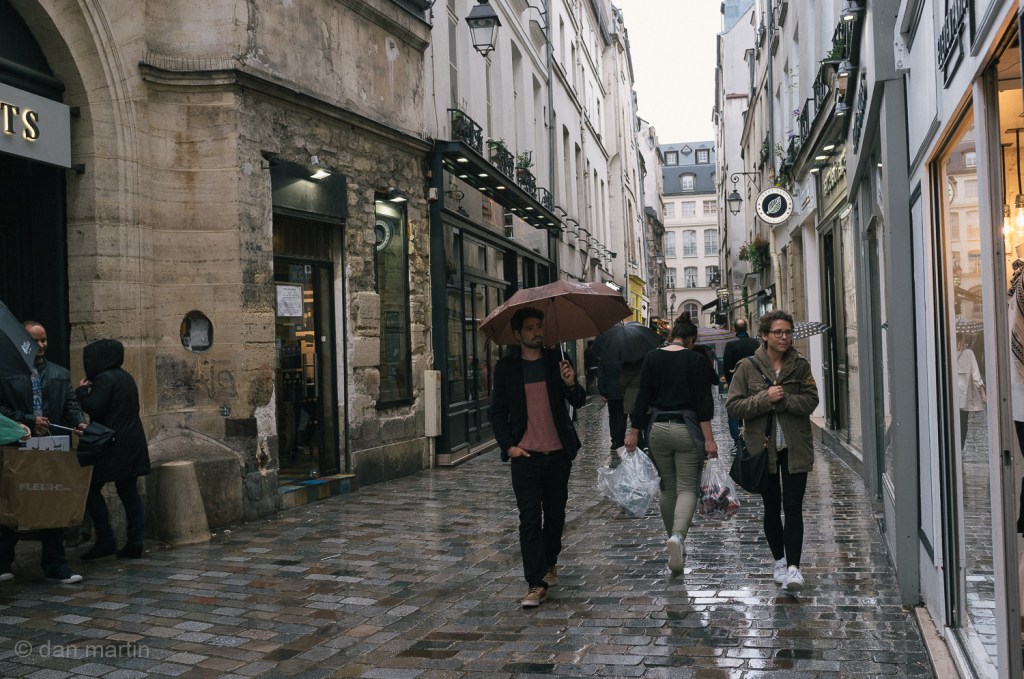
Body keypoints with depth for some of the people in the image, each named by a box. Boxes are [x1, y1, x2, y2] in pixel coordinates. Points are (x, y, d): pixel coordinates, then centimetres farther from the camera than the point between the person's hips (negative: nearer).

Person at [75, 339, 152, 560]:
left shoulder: (104, 379, -12)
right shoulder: (125, 377, 15)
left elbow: (94, 408, -18)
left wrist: (82, 391, -2)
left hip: (112, 445, -8)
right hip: (132, 444, 8)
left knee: (92, 489, 1)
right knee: (129, 492, 7)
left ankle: (106, 540, -2)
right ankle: (135, 544, 5)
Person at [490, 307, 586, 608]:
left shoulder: (557, 362, 5)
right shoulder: (506, 368, 2)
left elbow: (578, 402, 2)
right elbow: (498, 412, 6)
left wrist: (571, 384, -20)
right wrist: (508, 445, -6)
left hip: (558, 453, 2)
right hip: (525, 456, -2)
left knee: (555, 513, 14)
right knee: (529, 519, -6)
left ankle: (549, 563, 36)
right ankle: (536, 584, -5)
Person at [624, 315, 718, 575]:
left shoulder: (651, 358, 3)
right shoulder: (696, 360, -4)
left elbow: (643, 397, 1)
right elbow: (703, 400, -8)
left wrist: (634, 432, 6)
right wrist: (709, 439, -8)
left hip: (658, 429, 3)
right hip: (687, 429, -3)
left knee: (667, 487, 16)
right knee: (687, 488, 0)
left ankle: (674, 538, 23)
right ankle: (678, 536, -24)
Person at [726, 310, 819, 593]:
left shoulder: (800, 365, 1)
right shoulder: (747, 367, -3)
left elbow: (811, 400, -5)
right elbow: (733, 405, -7)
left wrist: (783, 399, -19)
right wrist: (765, 399, -18)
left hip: (794, 448, 0)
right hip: (762, 447, 0)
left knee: (793, 507, -6)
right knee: (772, 507, 11)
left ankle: (793, 567, -5)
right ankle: (780, 562, 28)